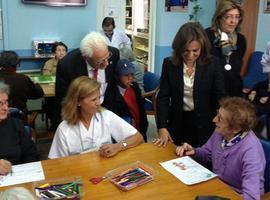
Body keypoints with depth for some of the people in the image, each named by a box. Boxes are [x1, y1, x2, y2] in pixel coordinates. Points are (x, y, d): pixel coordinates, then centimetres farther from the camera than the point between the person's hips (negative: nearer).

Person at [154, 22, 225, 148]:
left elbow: (219, 97, -6)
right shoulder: (169, 64, -6)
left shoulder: (212, 65, -8)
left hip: (204, 124, -1)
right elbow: (163, 97, -5)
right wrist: (162, 127, -14)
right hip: (177, 123, 1)